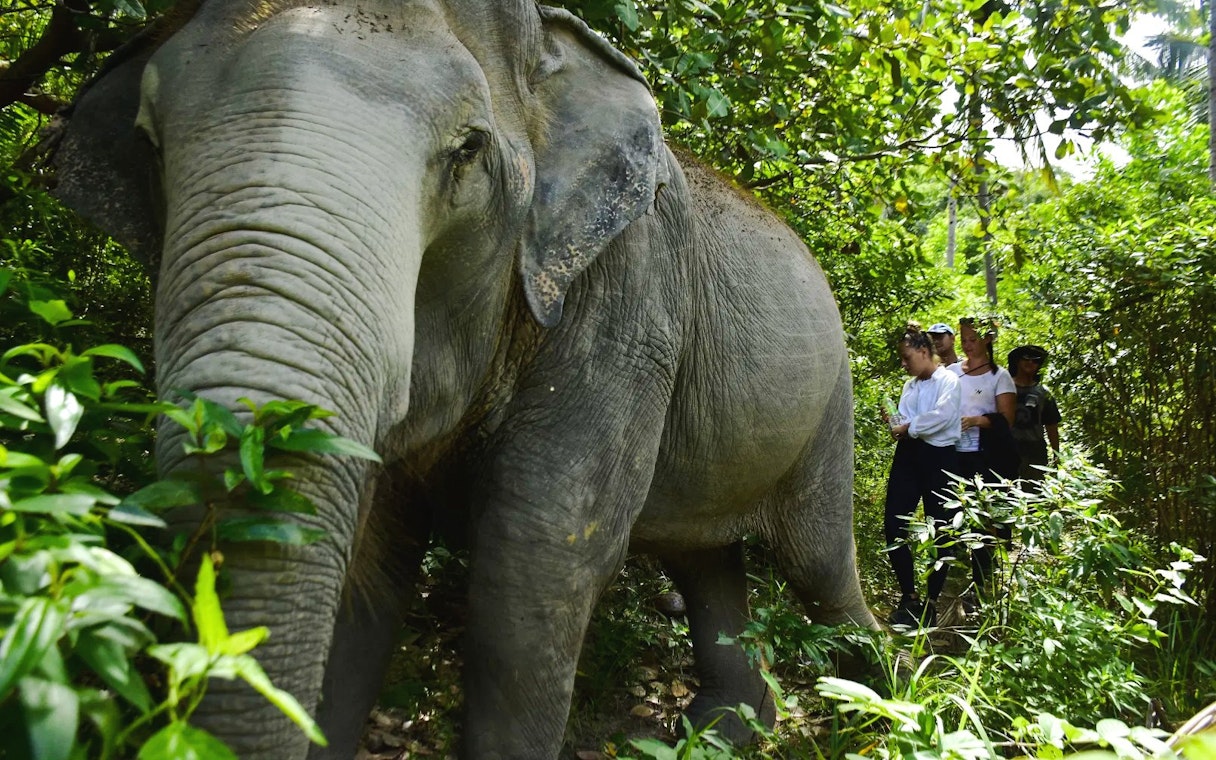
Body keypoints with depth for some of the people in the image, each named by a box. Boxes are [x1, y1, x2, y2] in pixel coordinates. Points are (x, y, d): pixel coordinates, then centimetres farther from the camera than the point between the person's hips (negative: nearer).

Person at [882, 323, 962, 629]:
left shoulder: (949, 381, -4)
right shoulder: (909, 385, 18)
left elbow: (942, 416, -20)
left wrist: (908, 427, -11)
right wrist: (894, 423, -4)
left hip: (938, 458, -7)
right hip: (907, 457, 7)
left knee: (939, 531, 2)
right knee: (893, 527, 1)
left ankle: (932, 602, 12)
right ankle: (908, 596, 14)